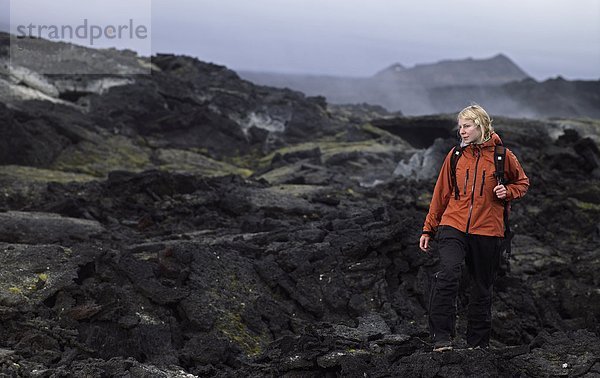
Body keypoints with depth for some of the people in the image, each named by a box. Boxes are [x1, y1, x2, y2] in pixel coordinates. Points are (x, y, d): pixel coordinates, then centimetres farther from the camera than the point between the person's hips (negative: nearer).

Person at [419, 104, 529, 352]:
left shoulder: (502, 155, 1)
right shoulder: (455, 155, 6)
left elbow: (522, 182, 16)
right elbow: (441, 193, 13)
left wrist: (508, 192, -7)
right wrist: (428, 229, 14)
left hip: (487, 231, 0)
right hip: (453, 226, 0)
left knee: (482, 288, 9)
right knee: (448, 273, -23)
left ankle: (478, 342, 24)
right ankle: (441, 336, -19)